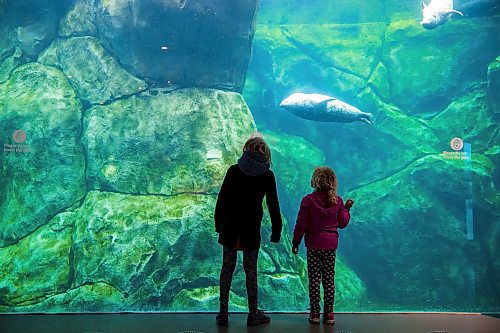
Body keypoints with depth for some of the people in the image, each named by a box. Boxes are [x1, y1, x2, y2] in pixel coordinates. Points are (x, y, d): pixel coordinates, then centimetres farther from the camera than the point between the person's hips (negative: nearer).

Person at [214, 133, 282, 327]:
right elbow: (273, 205, -2)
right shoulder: (267, 175, -5)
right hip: (251, 231, -1)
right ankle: (253, 314, 21)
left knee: (227, 269, 11)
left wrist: (218, 224, 10)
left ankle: (223, 313, 19)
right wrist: (276, 231, 6)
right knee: (251, 271, 10)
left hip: (229, 229, 1)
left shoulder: (233, 171, -3)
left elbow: (221, 199, 0)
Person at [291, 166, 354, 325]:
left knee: (314, 279, 6)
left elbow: (301, 224, -8)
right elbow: (342, 223, 6)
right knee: (329, 280, 9)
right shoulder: (337, 201, -2)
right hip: (331, 245, 2)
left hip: (313, 245, -2)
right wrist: (347, 208, 21)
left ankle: (315, 313, 10)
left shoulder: (308, 200, -10)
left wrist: (295, 242, 2)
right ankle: (329, 314, 13)